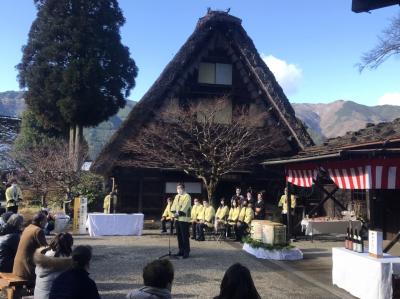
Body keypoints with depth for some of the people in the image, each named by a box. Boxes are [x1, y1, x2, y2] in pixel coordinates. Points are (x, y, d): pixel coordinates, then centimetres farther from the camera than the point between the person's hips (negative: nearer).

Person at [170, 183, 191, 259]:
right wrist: (174, 212, -8)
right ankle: (181, 251, 20)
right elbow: (174, 205, 9)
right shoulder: (177, 196, 17)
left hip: (184, 219, -7)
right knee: (179, 235, 11)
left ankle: (186, 252, -1)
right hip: (177, 218, 7)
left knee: (185, 236, -6)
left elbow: (185, 206, -17)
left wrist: (179, 213, -23)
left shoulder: (187, 196, -7)